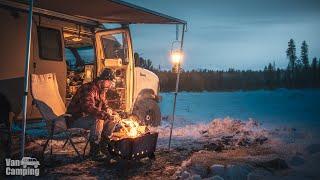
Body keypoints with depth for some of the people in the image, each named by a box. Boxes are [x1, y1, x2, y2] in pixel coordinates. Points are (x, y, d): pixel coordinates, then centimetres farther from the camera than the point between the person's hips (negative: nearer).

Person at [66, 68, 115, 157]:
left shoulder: (101, 90, 8)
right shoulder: (89, 89, -23)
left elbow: (104, 105, 19)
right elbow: (88, 107, -37)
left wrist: (108, 110, -6)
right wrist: (105, 115, -41)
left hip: (88, 117, 10)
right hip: (76, 119, -10)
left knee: (111, 119, 3)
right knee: (98, 120, -33)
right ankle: (94, 151, -28)